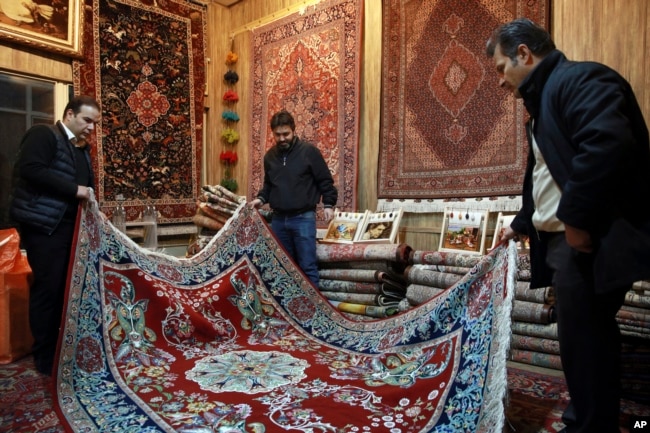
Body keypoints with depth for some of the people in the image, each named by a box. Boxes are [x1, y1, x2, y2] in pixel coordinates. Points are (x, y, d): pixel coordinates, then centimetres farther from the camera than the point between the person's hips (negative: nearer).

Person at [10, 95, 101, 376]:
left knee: (65, 288, 8)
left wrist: (87, 195, 4)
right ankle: (45, 358, 9)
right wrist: (74, 189, -19)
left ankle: (61, 349, 20)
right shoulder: (43, 134, -5)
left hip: (69, 225, 8)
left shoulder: (81, 149, 21)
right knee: (48, 289, -5)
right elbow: (31, 170, -19)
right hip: (44, 226, -8)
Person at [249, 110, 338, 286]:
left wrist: (328, 204, -10)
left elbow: (325, 181, -2)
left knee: (307, 266, -1)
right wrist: (261, 198, 5)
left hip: (303, 218, -5)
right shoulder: (270, 156, 9)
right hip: (278, 218, 5)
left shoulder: (309, 151, -6)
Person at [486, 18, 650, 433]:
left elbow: (608, 146, -27)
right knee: (583, 338, 16)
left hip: (589, 242, -10)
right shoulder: (543, 100, 22)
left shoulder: (579, 79, -9)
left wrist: (576, 219, -22)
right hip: (564, 240, 10)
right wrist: (522, 223, 33)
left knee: (584, 340, -1)